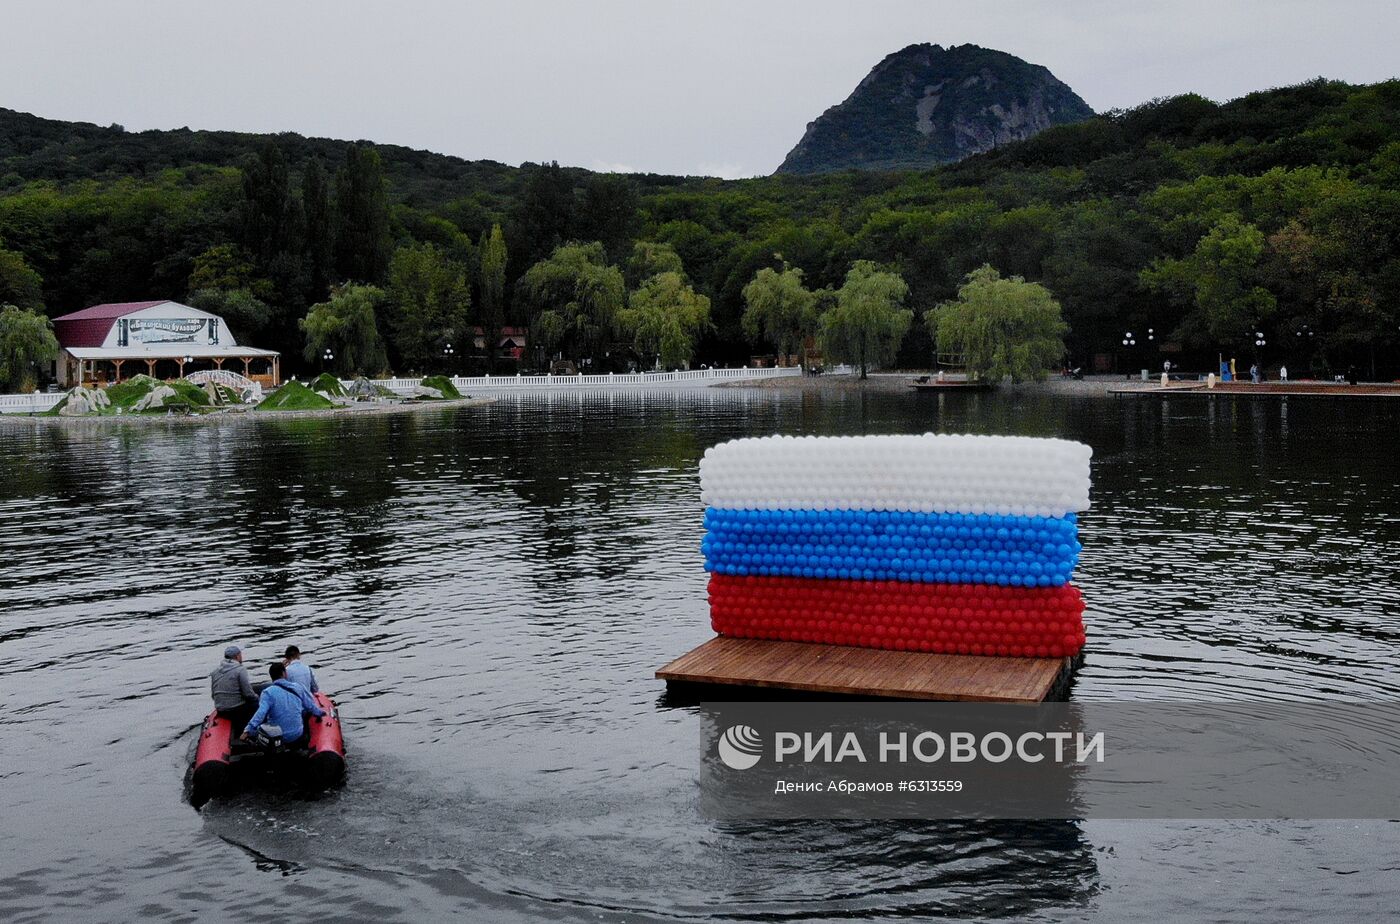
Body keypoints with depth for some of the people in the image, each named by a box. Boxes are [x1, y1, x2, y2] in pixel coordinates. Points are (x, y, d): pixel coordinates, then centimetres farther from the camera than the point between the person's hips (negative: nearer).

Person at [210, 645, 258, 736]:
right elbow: (248, 694, -15)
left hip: (221, 712, 8)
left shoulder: (214, 672, 8)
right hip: (238, 710, -8)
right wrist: (256, 697, 6)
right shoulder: (240, 670, -12)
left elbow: (213, 694, 11)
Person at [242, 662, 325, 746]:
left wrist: (248, 731, -27)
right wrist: (321, 712, 29)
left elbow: (261, 713, -24)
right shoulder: (298, 687, 0)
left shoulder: (268, 692, -11)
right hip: (297, 736, 3)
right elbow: (311, 707, 9)